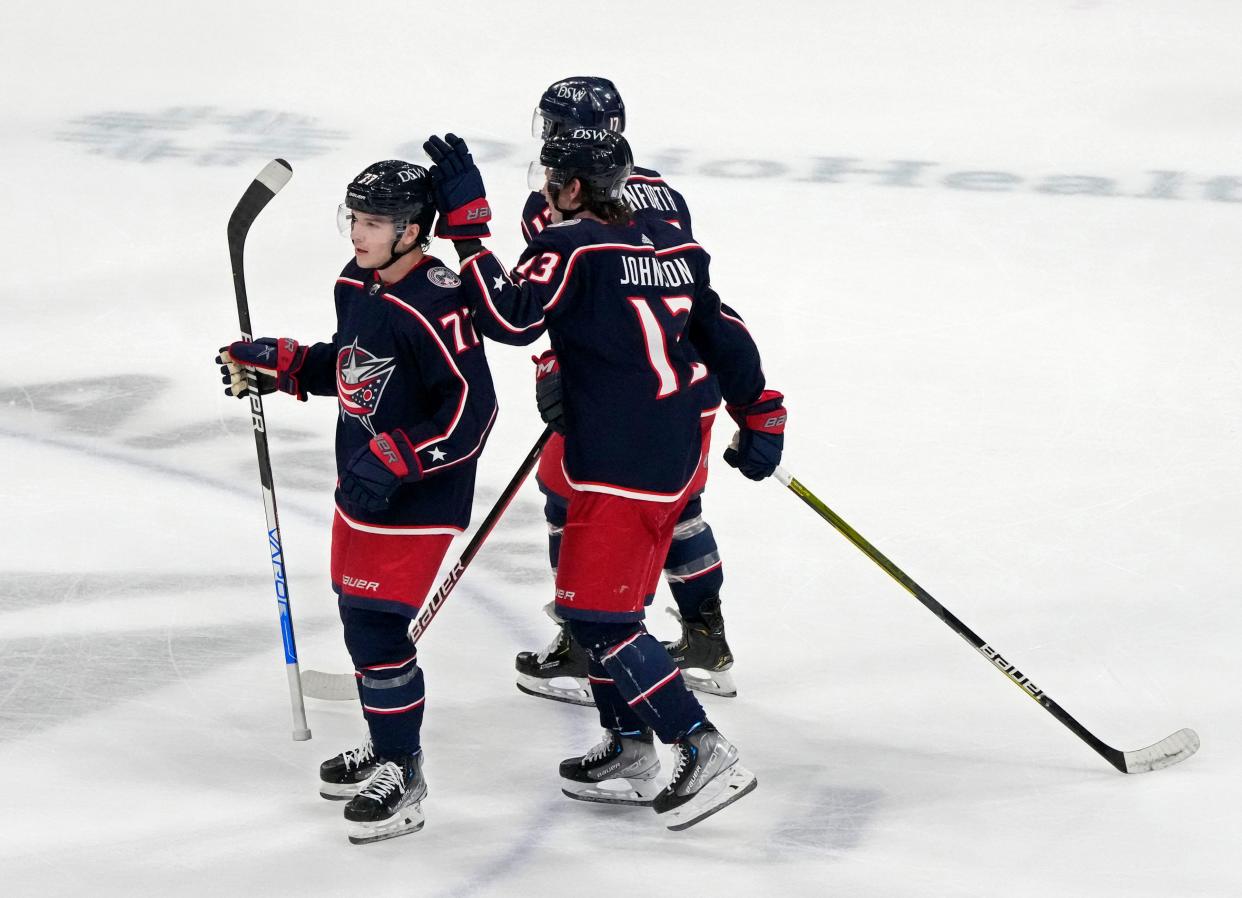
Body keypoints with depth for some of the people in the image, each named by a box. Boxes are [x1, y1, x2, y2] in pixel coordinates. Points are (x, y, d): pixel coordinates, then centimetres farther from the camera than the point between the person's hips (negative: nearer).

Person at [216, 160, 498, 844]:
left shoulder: (436, 306, -24)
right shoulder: (356, 285, 5)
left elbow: (472, 409, -24)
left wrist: (396, 461, -27)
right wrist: (278, 364, 11)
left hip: (417, 500, -9)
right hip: (360, 486, 9)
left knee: (379, 628, -9)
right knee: (358, 616, 18)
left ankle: (401, 775, 3)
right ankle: (385, 745, 36)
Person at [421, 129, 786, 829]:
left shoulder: (573, 248, -13)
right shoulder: (672, 248, 11)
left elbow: (511, 317, -25)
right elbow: (727, 336, 14)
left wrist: (468, 219, -20)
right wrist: (761, 419, 24)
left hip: (619, 470, -9)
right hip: (677, 461, 9)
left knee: (598, 617, -4)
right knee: (604, 606, 19)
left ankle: (707, 754, -8)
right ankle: (631, 753, 26)